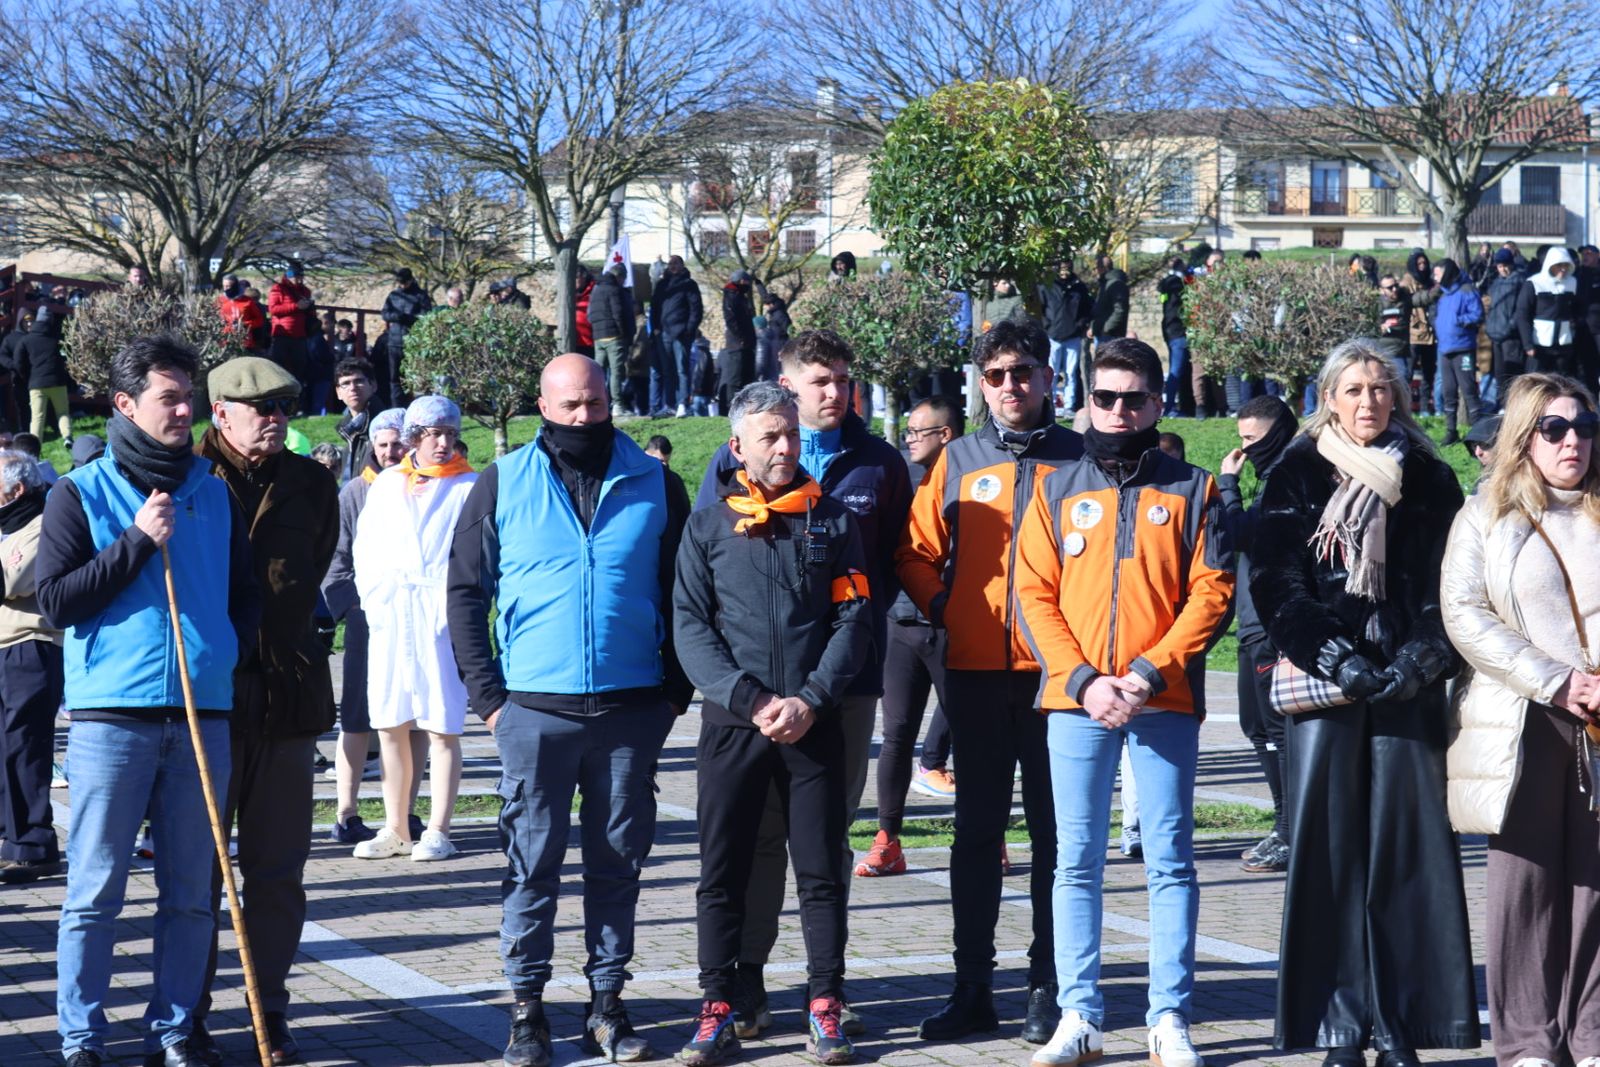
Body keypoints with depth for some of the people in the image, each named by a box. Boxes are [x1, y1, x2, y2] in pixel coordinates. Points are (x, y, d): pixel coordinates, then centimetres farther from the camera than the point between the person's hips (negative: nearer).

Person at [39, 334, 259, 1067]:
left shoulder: (213, 494, 13)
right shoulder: (82, 493, 2)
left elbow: (244, 594, 21)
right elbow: (53, 601, -6)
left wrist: (228, 654, 5)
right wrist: (137, 542, -11)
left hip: (203, 715, 4)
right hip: (111, 713, -4)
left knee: (191, 891, 6)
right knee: (95, 891, -1)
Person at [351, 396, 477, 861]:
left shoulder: (469, 487, 2)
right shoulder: (385, 485, 14)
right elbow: (364, 548, 15)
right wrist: (373, 598, 3)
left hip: (441, 618, -4)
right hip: (389, 617, 4)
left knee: (442, 729, -4)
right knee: (390, 727, 6)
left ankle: (437, 832, 0)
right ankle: (396, 830, 14)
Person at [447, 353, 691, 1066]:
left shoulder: (652, 485, 7)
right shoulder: (503, 485, 4)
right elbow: (465, 592, 5)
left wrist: (675, 689, 3)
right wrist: (488, 695, -2)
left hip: (632, 709, 1)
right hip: (535, 708, -1)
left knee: (618, 861, 7)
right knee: (532, 863, 2)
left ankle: (607, 1001, 16)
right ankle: (527, 1007, 9)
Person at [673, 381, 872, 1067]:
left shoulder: (833, 520, 8)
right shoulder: (708, 525, 7)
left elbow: (854, 618, 3)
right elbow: (690, 626, 0)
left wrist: (811, 699, -10)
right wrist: (750, 701, -12)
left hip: (815, 723, 0)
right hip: (731, 724, 0)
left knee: (822, 872, 3)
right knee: (722, 873, 2)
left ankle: (825, 1008, 10)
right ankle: (719, 1011, 9)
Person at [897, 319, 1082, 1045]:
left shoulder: (1078, 459, 2)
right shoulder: (958, 461, 8)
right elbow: (916, 552, 11)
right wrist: (942, 609, -2)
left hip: (1054, 668, -2)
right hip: (974, 671, 2)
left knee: (1054, 829, 2)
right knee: (977, 829, 7)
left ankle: (1049, 985, 9)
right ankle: (973, 986, 12)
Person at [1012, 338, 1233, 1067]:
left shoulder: (1192, 490, 6)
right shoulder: (1057, 489, 10)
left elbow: (1211, 594, -1)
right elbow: (1034, 595, 4)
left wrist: (1151, 671, -12)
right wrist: (1084, 679, -9)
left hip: (1165, 702, -1)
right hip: (1074, 700, 1)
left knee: (1170, 860, -1)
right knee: (1076, 862, 3)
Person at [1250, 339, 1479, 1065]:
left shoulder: (1429, 481, 12)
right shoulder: (1297, 477, 8)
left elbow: (1450, 585, 8)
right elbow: (1275, 583, 1)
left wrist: (1418, 663, -7)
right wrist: (1337, 662, -10)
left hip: (1408, 688, 1)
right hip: (1322, 685, -1)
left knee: (1407, 851, -3)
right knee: (1329, 852, -3)